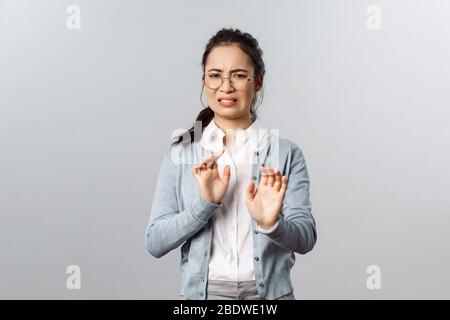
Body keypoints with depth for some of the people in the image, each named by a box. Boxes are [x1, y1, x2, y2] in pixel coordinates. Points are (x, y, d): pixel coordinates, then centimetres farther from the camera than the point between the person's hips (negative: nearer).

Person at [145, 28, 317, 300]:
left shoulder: (286, 153, -5)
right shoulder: (181, 152, -3)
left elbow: (306, 239, -9)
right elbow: (155, 243, -7)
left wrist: (271, 223, -28)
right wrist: (205, 203, -21)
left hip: (270, 292, 0)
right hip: (201, 291, 1)